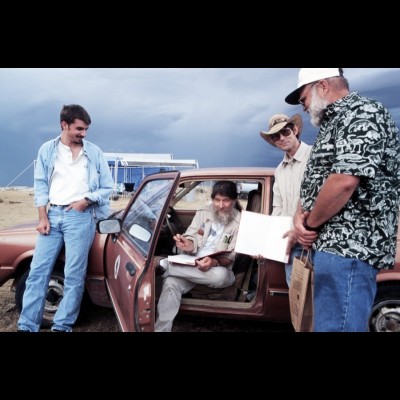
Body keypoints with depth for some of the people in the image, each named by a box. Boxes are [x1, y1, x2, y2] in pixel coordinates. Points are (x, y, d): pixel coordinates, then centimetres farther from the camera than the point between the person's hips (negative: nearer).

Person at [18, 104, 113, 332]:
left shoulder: (94, 152, 4)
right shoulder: (47, 150, 8)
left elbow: (108, 187, 5)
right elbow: (41, 185, 7)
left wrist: (86, 201, -9)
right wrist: (43, 217, -1)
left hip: (80, 217, -2)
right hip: (53, 215, 2)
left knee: (74, 275, -2)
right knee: (38, 271, 2)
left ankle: (62, 326, 8)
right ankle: (27, 326, 11)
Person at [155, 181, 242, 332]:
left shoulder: (240, 222, -4)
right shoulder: (203, 213, 6)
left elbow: (232, 257, -10)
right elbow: (192, 242, 2)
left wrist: (214, 262, -31)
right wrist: (187, 245, -24)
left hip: (218, 268, -2)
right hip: (192, 265, 2)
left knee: (220, 275, -38)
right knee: (171, 283, -28)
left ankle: (164, 265, -27)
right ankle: (161, 329, -21)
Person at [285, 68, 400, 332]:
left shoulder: (363, 113, -8)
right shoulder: (333, 126, 23)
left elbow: (344, 181, -23)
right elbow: (314, 184, 20)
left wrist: (309, 224, -10)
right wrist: (300, 218, 0)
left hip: (349, 245, -10)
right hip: (332, 243, 10)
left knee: (335, 325, -8)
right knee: (328, 321, 17)